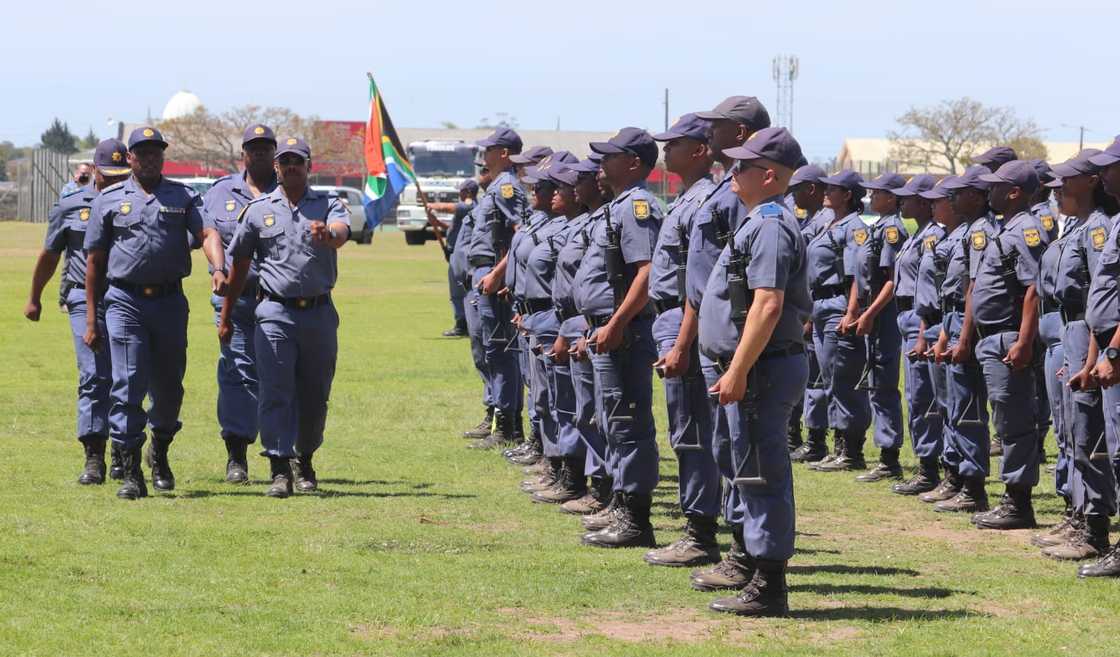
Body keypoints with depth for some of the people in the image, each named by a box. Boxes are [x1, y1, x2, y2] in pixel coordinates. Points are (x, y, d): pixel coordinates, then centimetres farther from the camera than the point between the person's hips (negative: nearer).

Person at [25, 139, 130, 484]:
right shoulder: (71, 205, 5)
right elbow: (49, 254, 16)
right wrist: (34, 298, 23)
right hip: (86, 299, -1)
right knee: (94, 377, -11)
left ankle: (121, 454, 21)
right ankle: (93, 459, -12)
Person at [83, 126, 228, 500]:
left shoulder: (183, 197, 10)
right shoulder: (109, 200, 8)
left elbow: (207, 233, -6)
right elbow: (94, 261, 8)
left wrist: (217, 269, -29)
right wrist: (91, 320, 3)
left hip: (170, 301, 2)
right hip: (125, 301, -2)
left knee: (169, 386, 9)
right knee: (128, 385, -10)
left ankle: (159, 453, 34)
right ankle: (131, 472, -7)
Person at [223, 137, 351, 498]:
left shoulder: (328, 206, 5)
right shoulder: (258, 210, 7)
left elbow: (341, 233, -19)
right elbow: (239, 265, 13)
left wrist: (327, 235, -44)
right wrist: (225, 316, 14)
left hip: (319, 312, 1)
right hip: (275, 312, -1)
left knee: (314, 396, 10)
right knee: (276, 393, -9)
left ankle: (305, 459, 29)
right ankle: (280, 471, -9)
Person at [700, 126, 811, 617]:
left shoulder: (771, 227, -16)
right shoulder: (760, 223, 17)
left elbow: (768, 305, -25)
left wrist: (737, 371, -26)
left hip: (761, 369, -11)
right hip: (753, 370, 11)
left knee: (760, 476, -7)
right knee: (749, 473, 15)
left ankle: (768, 589, -4)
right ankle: (760, 575, 21)